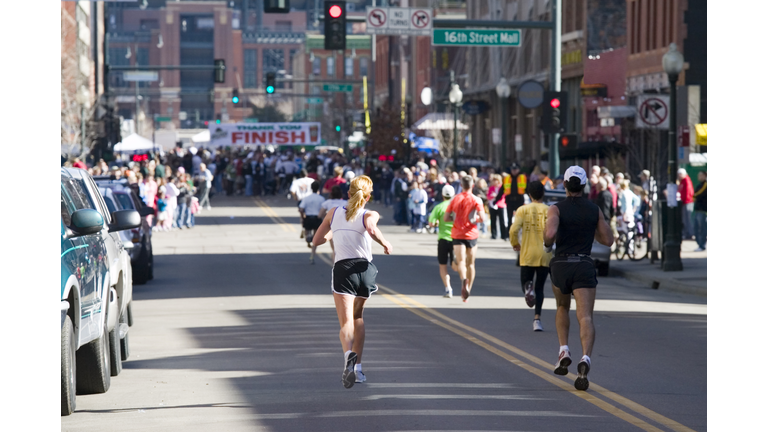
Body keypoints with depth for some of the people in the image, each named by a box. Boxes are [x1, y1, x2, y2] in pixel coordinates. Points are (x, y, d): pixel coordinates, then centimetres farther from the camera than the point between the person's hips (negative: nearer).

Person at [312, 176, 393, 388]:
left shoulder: (334, 213, 10)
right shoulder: (369, 215, 1)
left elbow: (316, 241, 15)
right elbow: (371, 230, -23)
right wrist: (385, 244, -6)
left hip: (342, 269, -1)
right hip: (365, 269, 1)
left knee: (346, 321, -9)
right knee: (358, 317, 23)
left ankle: (349, 355, -40)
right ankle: (358, 367, 17)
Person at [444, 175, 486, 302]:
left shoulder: (455, 199, 1)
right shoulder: (476, 200, -5)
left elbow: (445, 218, 2)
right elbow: (482, 218, -15)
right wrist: (476, 218, 7)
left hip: (457, 235, 0)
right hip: (471, 235, 0)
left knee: (461, 262, -10)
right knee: (470, 264, 13)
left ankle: (464, 280, -41)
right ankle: (467, 292, 19)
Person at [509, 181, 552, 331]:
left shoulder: (523, 210, -1)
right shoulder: (549, 210, -2)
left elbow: (513, 230, -11)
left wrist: (515, 244, 8)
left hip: (527, 254, -1)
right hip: (544, 255, 1)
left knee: (525, 281, 14)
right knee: (540, 287, 10)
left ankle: (528, 289, -23)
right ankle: (537, 319, 0)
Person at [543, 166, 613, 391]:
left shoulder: (556, 209, -3)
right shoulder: (594, 209, 7)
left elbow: (550, 233, -22)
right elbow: (608, 240, 12)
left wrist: (547, 245, 1)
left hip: (561, 266, 0)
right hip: (585, 267, 0)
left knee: (562, 308, 28)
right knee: (585, 317, -13)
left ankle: (564, 352, 10)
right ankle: (585, 359, -38)